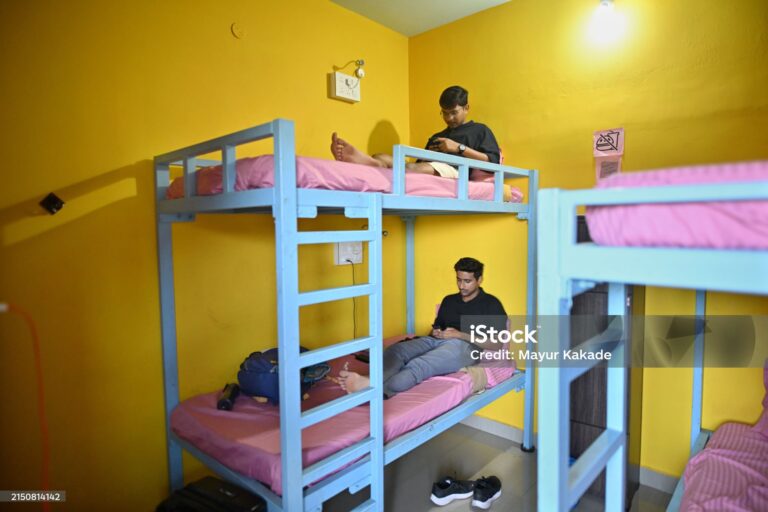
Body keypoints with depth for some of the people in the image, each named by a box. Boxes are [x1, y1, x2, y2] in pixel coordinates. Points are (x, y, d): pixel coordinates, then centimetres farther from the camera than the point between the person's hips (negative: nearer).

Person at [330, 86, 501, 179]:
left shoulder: (480, 130, 22)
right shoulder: (436, 137, 37)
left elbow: (494, 161, 4)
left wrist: (459, 147, -1)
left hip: (457, 172, -5)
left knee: (416, 168, -38)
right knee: (382, 158, -21)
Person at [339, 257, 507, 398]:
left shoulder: (490, 304, 10)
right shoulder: (448, 300, 27)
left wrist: (459, 335, -7)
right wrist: (435, 333, 5)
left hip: (465, 346, -6)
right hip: (437, 341, 6)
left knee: (419, 365, -37)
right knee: (395, 350, -26)